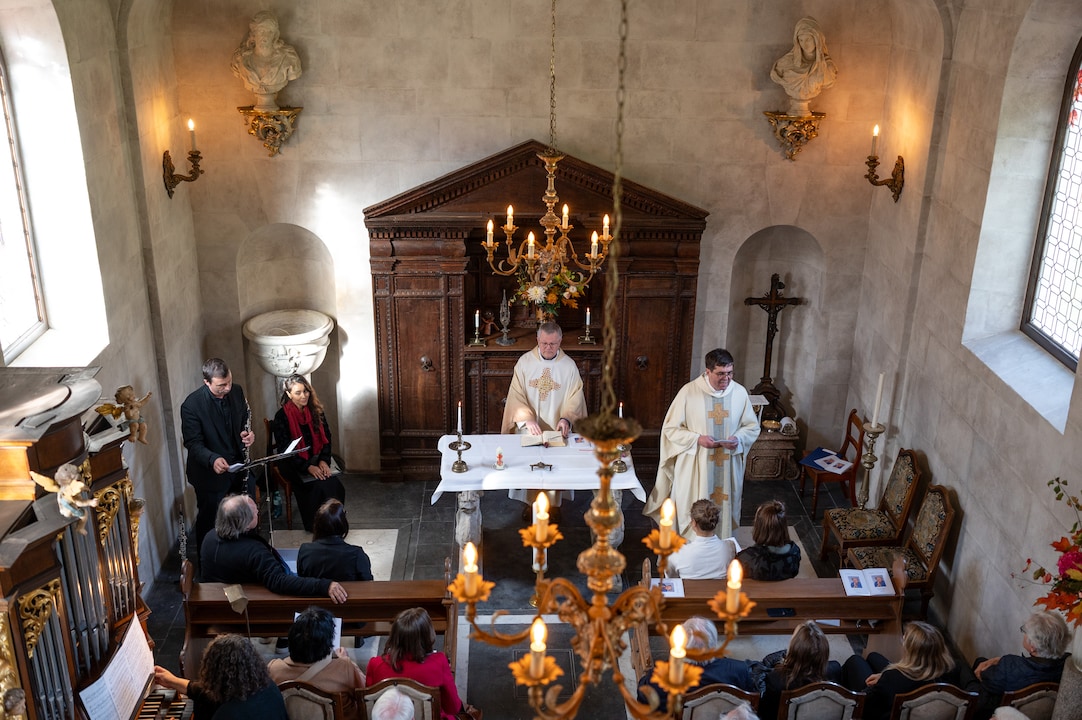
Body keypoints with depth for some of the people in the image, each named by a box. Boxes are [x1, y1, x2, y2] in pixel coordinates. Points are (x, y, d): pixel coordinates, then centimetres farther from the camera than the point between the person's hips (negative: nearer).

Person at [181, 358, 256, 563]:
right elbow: (193, 443, -21)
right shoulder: (191, 405, -21)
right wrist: (212, 460, -39)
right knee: (208, 522, 10)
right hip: (210, 473, -5)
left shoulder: (237, 392, -5)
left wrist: (248, 434, -11)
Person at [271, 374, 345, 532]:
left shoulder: (315, 411, 6)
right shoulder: (281, 417, -7)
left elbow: (326, 438, 8)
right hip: (293, 465, -4)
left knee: (336, 486, -24)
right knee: (320, 487, -29)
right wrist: (308, 467, -20)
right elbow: (284, 450, -11)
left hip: (316, 461, 4)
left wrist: (324, 460, -11)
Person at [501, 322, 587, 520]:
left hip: (557, 429, 0)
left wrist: (566, 418, -25)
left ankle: (553, 504, 29)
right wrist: (527, 419, -24)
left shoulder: (569, 365, -7)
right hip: (528, 429, 0)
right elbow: (516, 395, -9)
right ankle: (529, 502, 31)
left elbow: (575, 398, -6)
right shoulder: (524, 362, -7)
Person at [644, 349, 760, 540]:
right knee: (693, 513, 5)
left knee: (724, 508, 13)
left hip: (727, 468, 3)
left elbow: (752, 427, 8)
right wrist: (697, 439, -19)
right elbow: (670, 428, -5)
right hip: (694, 467, -2)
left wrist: (738, 438, -13)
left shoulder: (740, 392, -3)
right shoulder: (689, 392, -11)